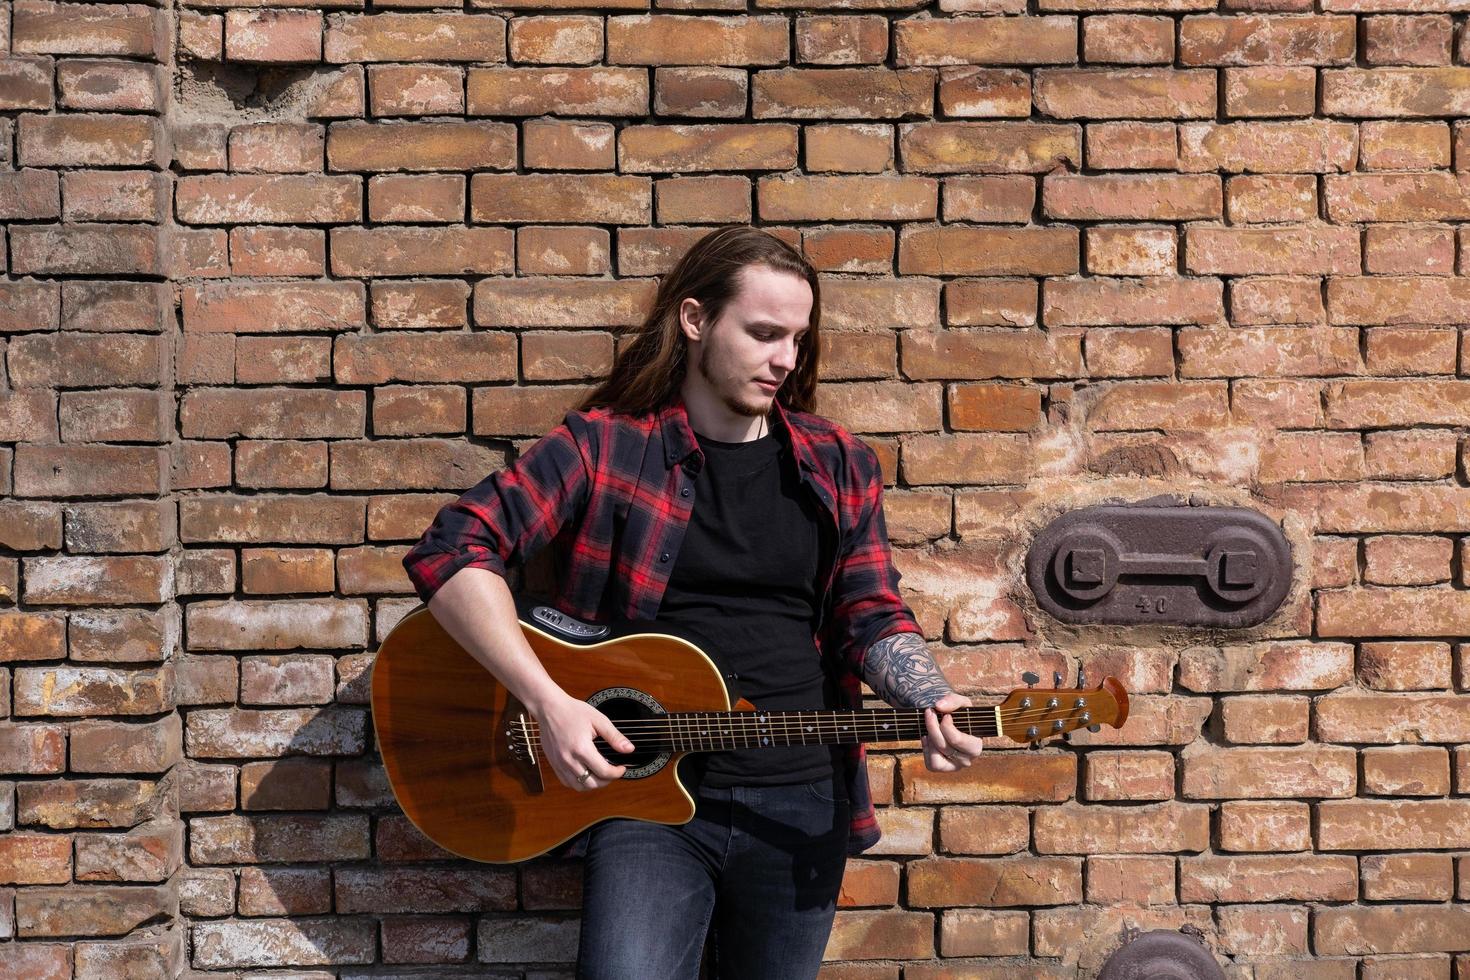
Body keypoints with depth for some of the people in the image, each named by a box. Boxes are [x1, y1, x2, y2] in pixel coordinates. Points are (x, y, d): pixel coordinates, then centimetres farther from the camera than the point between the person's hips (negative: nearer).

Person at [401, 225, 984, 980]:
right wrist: (548, 703, -19)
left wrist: (932, 703, -16)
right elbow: (451, 550, -10)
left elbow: (873, 618, 6)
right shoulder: (605, 445, -3)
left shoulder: (838, 466, 8)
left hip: (800, 804, 4)